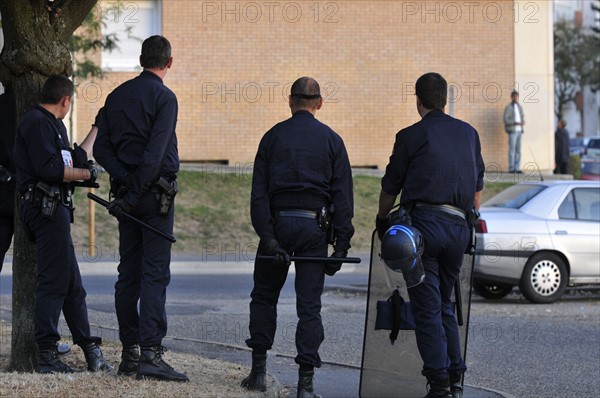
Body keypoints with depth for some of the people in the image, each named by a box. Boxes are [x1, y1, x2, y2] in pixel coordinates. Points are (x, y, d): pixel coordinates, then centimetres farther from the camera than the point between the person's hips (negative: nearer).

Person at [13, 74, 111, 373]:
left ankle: (91, 351, 16)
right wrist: (85, 174, -9)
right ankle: (47, 356, -9)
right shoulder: (37, 123, -10)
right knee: (54, 281, -10)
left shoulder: (53, 125, 22)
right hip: (46, 211, -11)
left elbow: (75, 159, 31)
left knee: (72, 285, 12)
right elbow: (49, 169, -21)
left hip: (54, 211, 11)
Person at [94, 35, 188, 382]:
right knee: (155, 274, -8)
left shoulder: (117, 96, 12)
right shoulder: (164, 97, -8)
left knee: (129, 273, 9)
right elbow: (154, 154, -16)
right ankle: (151, 353, -14)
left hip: (127, 189, 7)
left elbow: (102, 148, 7)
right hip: (156, 192, -7)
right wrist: (134, 194, -13)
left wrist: (124, 180, -3)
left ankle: (130, 353, 11)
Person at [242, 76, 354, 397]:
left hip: (278, 223, 0)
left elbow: (259, 192, -2)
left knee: (264, 296, 15)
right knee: (309, 305, 2)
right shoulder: (331, 140, 5)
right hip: (314, 226, 0)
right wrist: (341, 245, 0)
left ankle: (259, 371, 13)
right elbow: (343, 196, 0)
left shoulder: (273, 137, 5)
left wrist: (267, 237, -6)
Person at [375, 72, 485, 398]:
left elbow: (390, 188, 9)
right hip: (459, 228, 5)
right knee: (444, 304, 17)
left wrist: (382, 221, 25)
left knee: (427, 308, -2)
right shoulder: (468, 133, 16)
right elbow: (478, 187, 21)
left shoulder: (411, 136, 2)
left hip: (424, 222, -4)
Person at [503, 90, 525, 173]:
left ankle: (517, 168, 6)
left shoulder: (520, 107, 17)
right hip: (512, 130, -7)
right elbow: (506, 120, -12)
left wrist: (523, 122, -2)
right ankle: (511, 168, -8)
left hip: (519, 130, 7)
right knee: (512, 150, -9)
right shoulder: (508, 107, -5)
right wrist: (516, 123, -21)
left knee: (518, 150, 5)